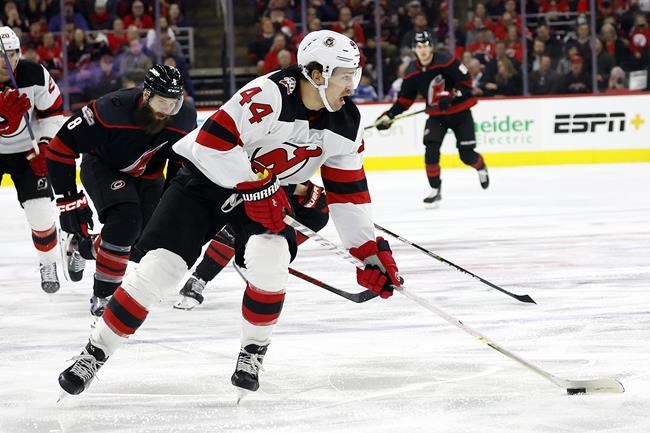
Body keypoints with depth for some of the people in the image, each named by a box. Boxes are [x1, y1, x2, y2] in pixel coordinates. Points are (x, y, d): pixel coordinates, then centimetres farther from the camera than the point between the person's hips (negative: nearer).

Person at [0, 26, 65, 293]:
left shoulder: (35, 75, -18)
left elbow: (53, 111, -5)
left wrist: (44, 147, -12)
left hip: (26, 152, 1)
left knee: (41, 212, -6)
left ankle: (48, 264, 19)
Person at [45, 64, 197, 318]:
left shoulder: (184, 120, -24)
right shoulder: (110, 110, -36)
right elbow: (60, 150, -29)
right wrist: (70, 201, -27)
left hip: (146, 175, 5)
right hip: (103, 166, -5)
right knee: (125, 220, -29)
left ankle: (83, 247, 27)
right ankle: (103, 296, -12)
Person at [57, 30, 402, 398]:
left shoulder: (347, 122, -9)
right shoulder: (270, 95, -30)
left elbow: (349, 191, 0)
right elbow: (212, 141, -32)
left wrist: (372, 251, -1)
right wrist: (256, 186, -29)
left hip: (271, 192, 5)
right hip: (209, 176, -5)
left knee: (269, 260, -24)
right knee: (159, 268, -12)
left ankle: (254, 352, 0)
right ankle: (96, 352, 3)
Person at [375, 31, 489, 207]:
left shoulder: (446, 62, -19)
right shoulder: (412, 72, -5)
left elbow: (466, 81, -14)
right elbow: (405, 99, 2)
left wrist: (450, 95, -27)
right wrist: (389, 116, -8)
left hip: (459, 111, -3)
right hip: (436, 115, 3)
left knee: (466, 153, -1)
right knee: (431, 149, -17)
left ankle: (481, 168, 35)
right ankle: (435, 190, -7)